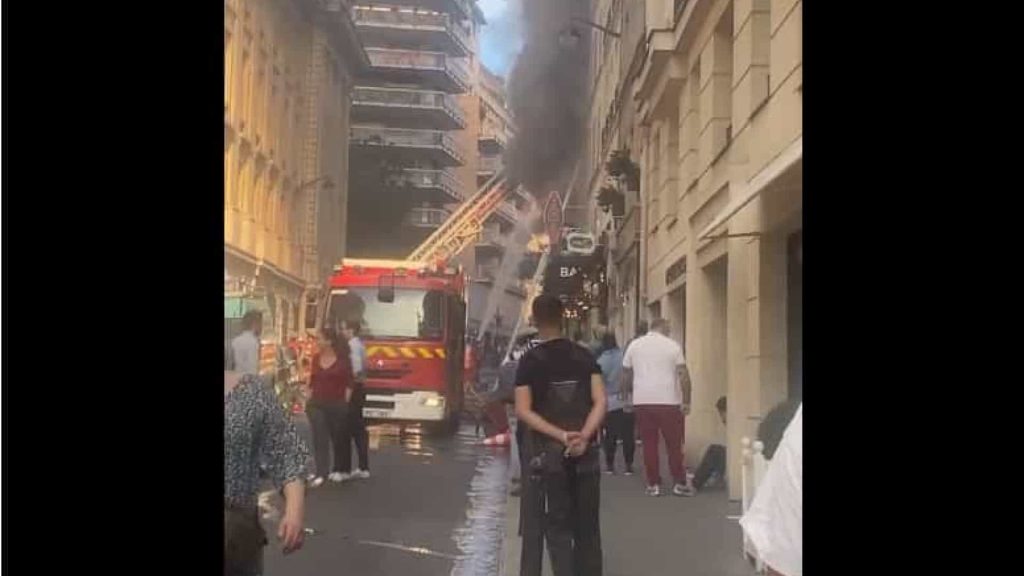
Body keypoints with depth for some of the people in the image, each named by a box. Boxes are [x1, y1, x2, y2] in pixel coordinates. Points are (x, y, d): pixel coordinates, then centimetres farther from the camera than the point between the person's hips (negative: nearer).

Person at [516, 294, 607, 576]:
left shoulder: (529, 361, -4)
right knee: (586, 526, 12)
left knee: (557, 526, 3)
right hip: (585, 452, 3)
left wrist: (560, 435, -17)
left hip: (547, 452, -2)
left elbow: (523, 411, -13)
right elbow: (600, 402, -8)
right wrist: (583, 437, -16)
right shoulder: (585, 356, 3)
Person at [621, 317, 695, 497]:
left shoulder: (634, 345, 9)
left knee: (649, 444, 7)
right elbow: (683, 375, -6)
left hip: (642, 401, 3)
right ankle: (680, 483, 8)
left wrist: (630, 393, 25)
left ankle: (653, 484, 7)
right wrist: (686, 401, -3)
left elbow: (626, 376, 12)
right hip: (668, 401, -2)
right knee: (674, 444, 5)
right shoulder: (672, 345, 0)